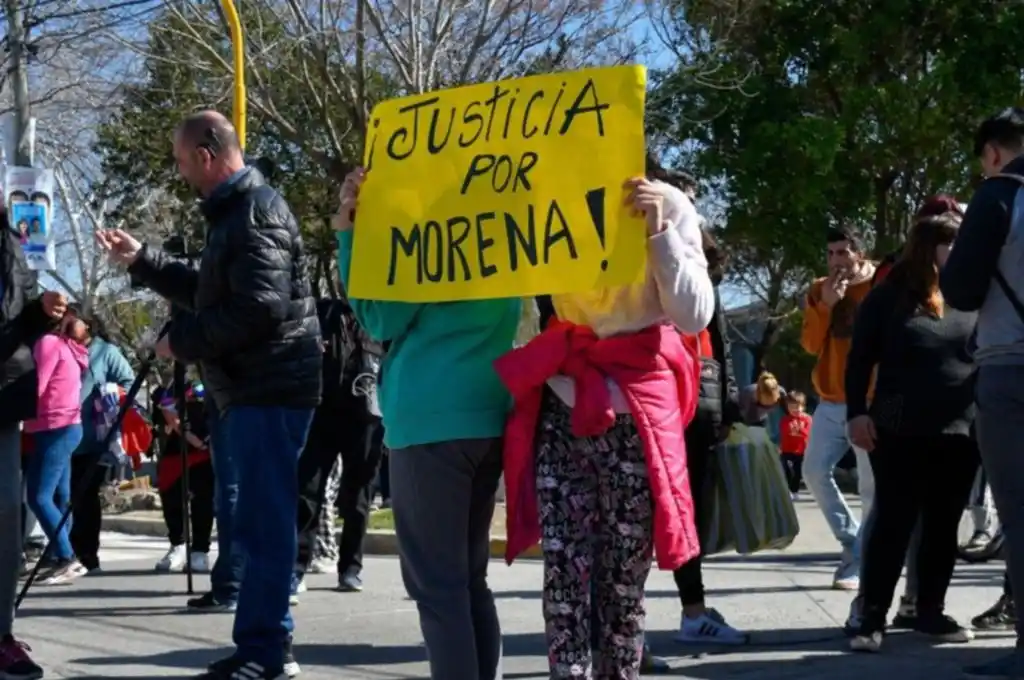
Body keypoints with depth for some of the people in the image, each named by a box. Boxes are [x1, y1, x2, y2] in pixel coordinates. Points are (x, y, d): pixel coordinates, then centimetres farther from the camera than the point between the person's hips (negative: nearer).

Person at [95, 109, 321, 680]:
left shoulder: (256, 211, -13)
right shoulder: (236, 211, 21)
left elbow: (259, 307, -24)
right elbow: (211, 293, 32)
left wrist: (183, 341, -14)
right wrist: (141, 260, 27)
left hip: (269, 389, -11)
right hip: (252, 388, 11)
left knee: (263, 521, -8)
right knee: (261, 520, 13)